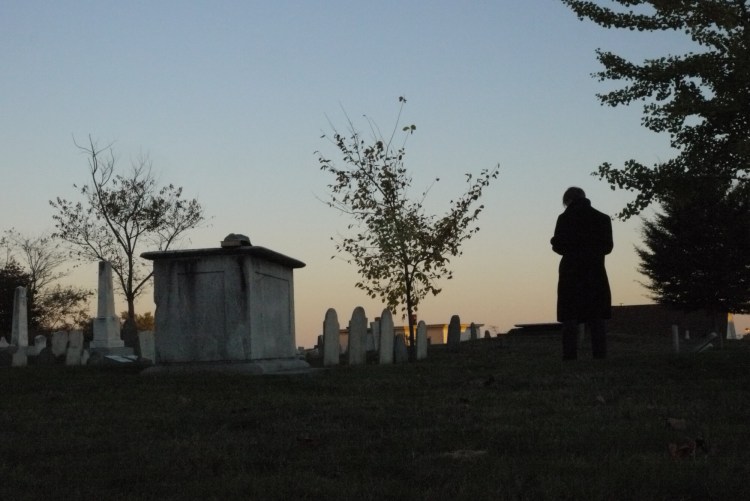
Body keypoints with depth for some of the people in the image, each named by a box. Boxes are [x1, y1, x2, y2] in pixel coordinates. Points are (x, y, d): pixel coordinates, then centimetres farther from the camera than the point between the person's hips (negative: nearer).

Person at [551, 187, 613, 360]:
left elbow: (559, 246, -8)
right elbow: (608, 247, 7)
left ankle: (570, 355, -5)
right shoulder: (603, 219, 5)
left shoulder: (565, 218, -5)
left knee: (570, 319, 0)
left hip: (571, 273, -3)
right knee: (596, 319, 7)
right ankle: (600, 354, 3)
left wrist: (554, 241, 14)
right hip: (595, 272, 3)